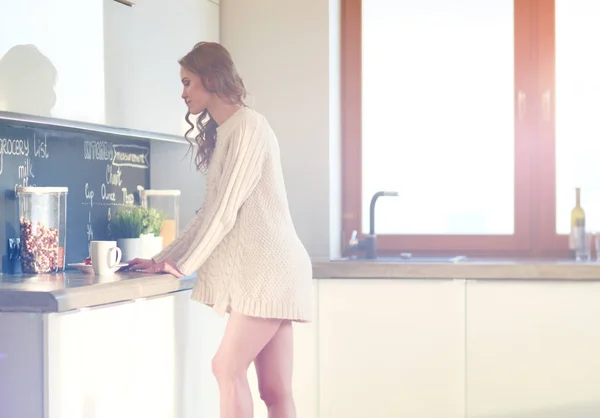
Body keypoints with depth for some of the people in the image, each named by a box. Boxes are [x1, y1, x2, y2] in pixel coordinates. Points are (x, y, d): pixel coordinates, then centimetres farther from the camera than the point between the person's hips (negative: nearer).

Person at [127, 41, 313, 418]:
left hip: (269, 270, -8)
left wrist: (183, 263, -6)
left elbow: (227, 209, -13)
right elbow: (212, 212, 19)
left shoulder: (248, 126, -10)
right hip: (259, 271, 8)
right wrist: (164, 259, 15)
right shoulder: (224, 133, 19)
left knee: (228, 367, -12)